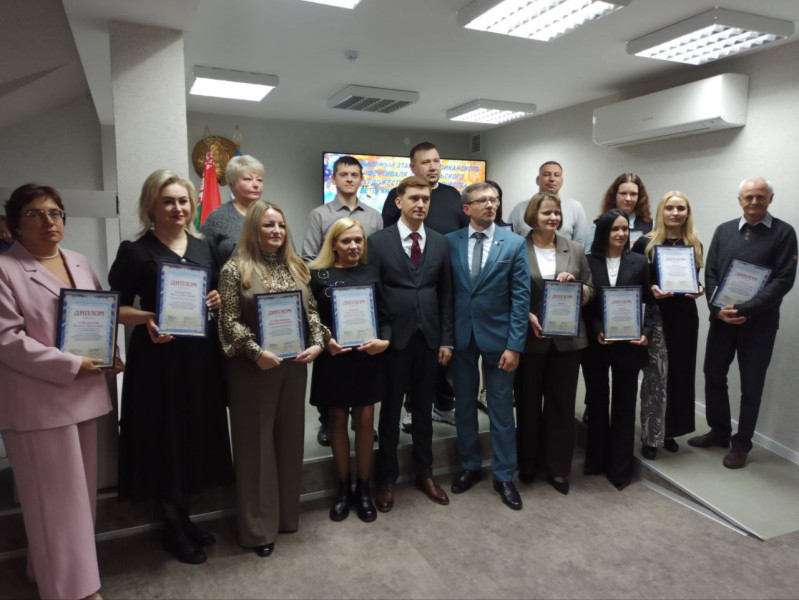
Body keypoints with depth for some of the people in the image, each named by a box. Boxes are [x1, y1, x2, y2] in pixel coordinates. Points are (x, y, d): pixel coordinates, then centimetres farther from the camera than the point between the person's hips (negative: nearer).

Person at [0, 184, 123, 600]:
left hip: (84, 395, 7)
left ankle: (54, 567, 35)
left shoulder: (79, 263, 12)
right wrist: (72, 365, -17)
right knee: (56, 499, 3)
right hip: (38, 402, -7)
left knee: (80, 492, 15)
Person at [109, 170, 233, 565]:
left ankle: (184, 516, 33)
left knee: (197, 435, 13)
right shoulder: (135, 252, -6)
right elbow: (116, 308, -6)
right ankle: (172, 528, 24)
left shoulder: (202, 246, 9)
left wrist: (217, 300, -4)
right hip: (159, 358, -5)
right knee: (166, 439, 5)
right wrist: (147, 318, -24)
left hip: (201, 355, 5)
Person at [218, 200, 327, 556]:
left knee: (290, 437, 13)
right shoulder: (235, 269, -6)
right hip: (253, 367, -5)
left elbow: (312, 311, 9)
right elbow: (230, 321, -11)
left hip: (295, 364, 5)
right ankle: (258, 526, 19)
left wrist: (318, 343, -6)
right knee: (256, 442, 5)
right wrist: (257, 352, -20)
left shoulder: (296, 267, 9)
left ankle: (287, 514, 31)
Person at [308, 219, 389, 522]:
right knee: (338, 420, 11)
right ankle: (343, 487, 27)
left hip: (368, 357, 1)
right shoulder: (318, 274, 1)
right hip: (333, 358, 0)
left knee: (365, 420, 7)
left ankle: (363, 488, 24)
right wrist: (325, 342, -16)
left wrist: (384, 341, -15)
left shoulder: (373, 272, 4)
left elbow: (387, 314, 2)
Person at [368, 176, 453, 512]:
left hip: (429, 338, 3)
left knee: (423, 409, 14)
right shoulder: (378, 241, -3)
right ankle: (386, 478, 25)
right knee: (390, 410, 9)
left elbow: (445, 294, 6)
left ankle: (424, 474, 30)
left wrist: (446, 338, 3)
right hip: (394, 338, -2)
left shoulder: (440, 243, 6)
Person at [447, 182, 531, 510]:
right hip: (461, 335, 2)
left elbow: (521, 296, -5)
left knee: (502, 409, 7)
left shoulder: (514, 243, -3)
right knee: (465, 406, 14)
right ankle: (470, 467, 32)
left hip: (498, 336, -1)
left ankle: (504, 476, 24)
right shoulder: (450, 242, 0)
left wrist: (515, 345, -11)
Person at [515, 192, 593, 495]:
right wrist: (528, 316, -16)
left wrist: (575, 284, -10)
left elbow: (590, 291, 10)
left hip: (567, 339, 3)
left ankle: (558, 468, 24)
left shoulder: (575, 250, 7)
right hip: (530, 339, -2)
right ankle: (528, 464, 28)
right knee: (528, 402, 10)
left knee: (562, 403, 10)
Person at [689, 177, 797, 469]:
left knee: (751, 385, 7)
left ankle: (741, 444, 22)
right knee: (713, 375, 11)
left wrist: (745, 310, -19)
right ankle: (719, 431, 30)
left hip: (759, 323, -3)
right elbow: (710, 274, 3)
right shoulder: (723, 231, 7)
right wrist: (718, 309, -11)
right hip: (721, 318, 3)